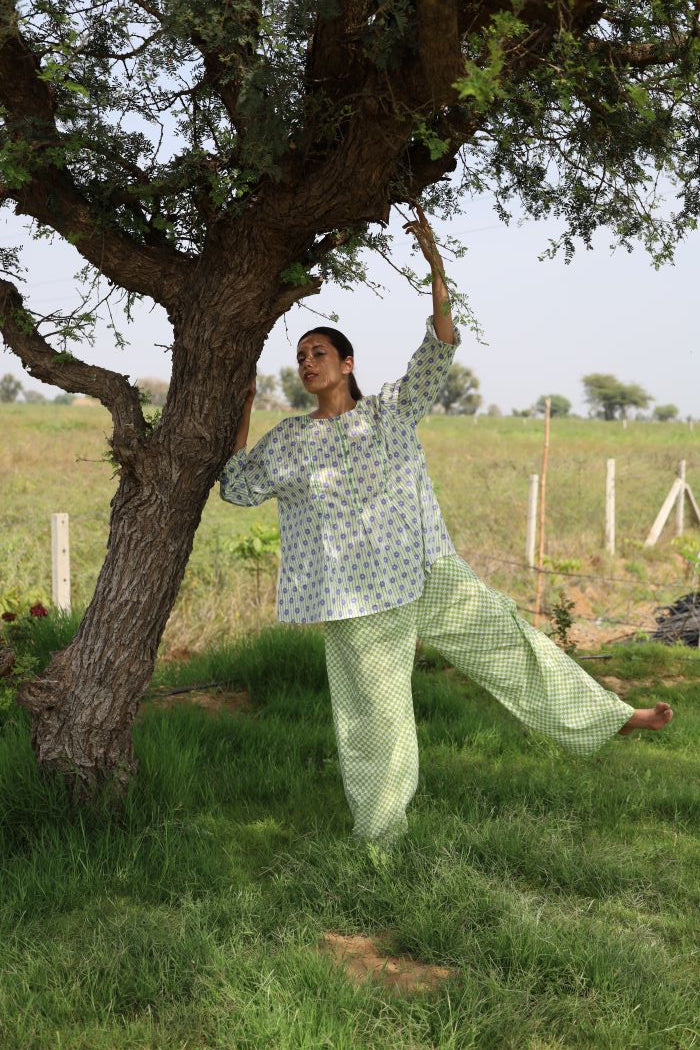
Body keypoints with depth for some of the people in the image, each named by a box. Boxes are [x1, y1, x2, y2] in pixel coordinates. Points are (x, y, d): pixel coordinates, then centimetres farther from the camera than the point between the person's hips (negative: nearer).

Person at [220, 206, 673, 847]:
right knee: (374, 717, 6)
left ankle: (609, 718, 20)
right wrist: (242, 410, 14)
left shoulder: (392, 412, 3)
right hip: (356, 599, 0)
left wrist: (435, 265, -14)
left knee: (506, 640, 5)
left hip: (427, 572, 1)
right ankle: (378, 838, 21)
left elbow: (441, 347, -5)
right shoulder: (287, 440, 6)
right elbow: (236, 488, 16)